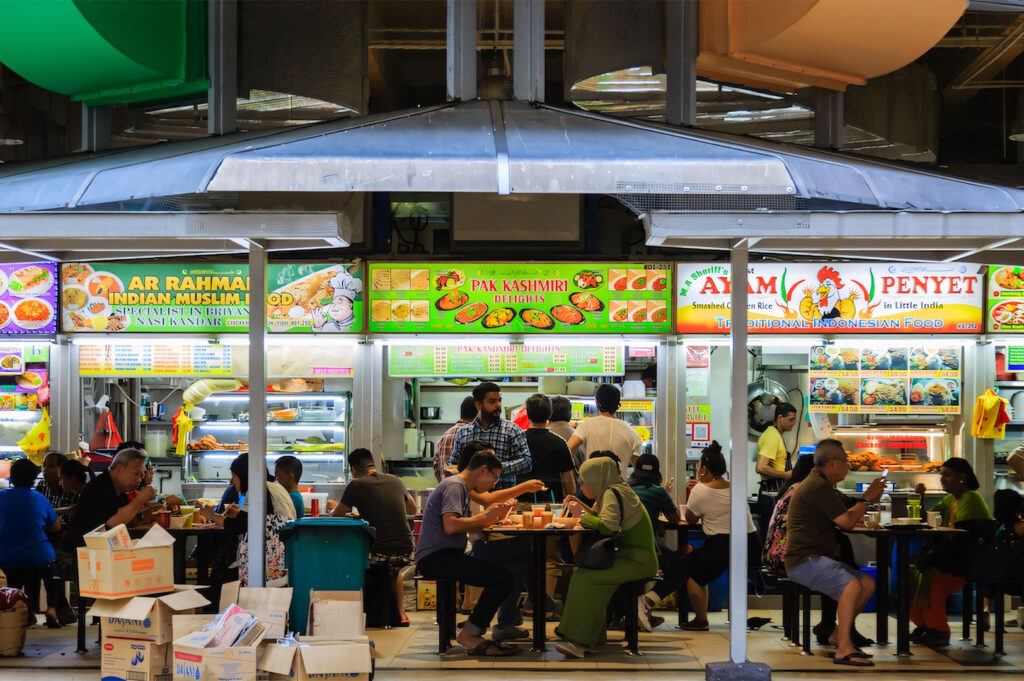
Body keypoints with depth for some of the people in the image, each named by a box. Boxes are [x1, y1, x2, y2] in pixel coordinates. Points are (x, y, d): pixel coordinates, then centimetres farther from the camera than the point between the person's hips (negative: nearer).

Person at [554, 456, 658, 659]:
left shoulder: (613, 493, -14)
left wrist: (582, 516, -13)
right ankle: (593, 635, 6)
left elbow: (607, 526, -28)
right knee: (580, 571, 4)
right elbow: (602, 519, 18)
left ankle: (579, 641, -22)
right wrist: (581, 507, 8)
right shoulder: (615, 491, 16)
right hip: (629, 556, 10)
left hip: (639, 562, -10)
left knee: (585, 579, -22)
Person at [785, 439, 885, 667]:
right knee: (852, 585, -30)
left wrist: (868, 497, 17)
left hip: (818, 558, 11)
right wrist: (867, 497, -3)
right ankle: (844, 649, -30)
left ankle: (838, 635, 11)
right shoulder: (819, 487, -14)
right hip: (805, 561, -11)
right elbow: (847, 522, -15)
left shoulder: (819, 484, 21)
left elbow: (843, 517, 24)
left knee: (868, 584, 3)